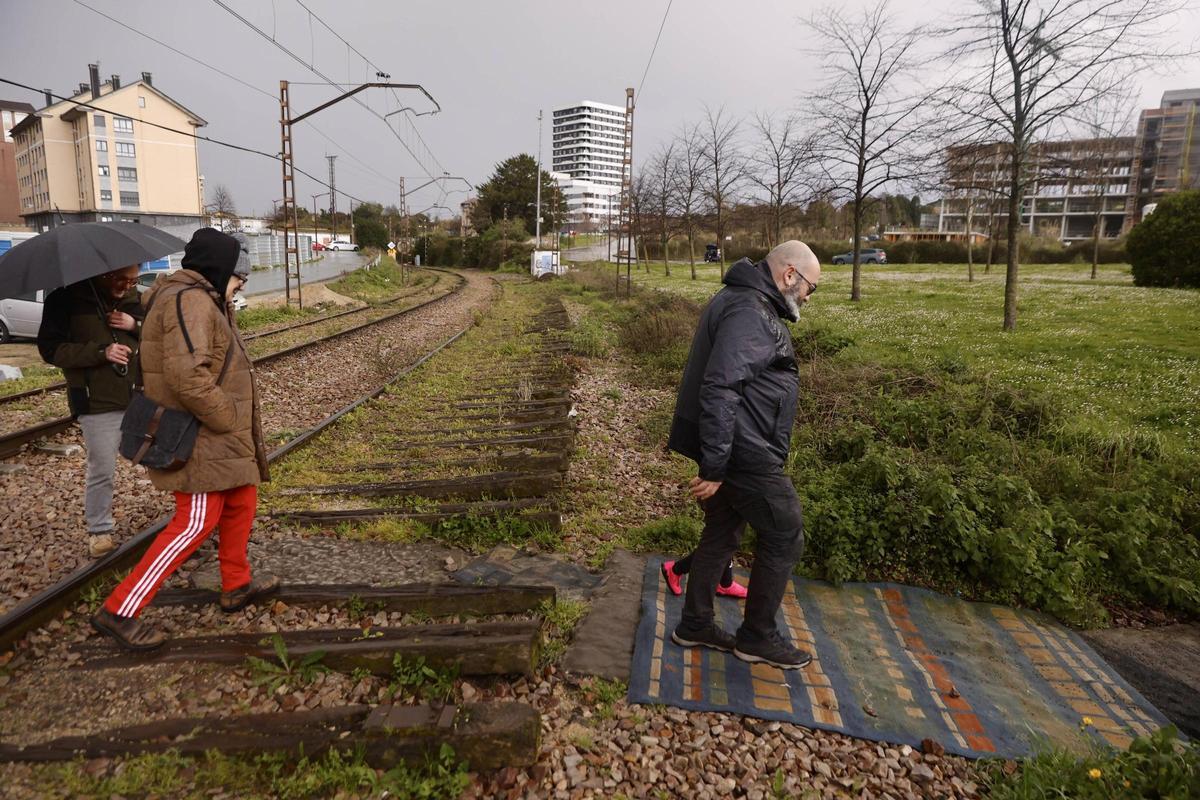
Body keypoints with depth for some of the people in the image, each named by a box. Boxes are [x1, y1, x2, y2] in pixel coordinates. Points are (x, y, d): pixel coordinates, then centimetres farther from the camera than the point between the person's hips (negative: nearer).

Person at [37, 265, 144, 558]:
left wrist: (136, 325, -11)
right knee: (101, 470, 2)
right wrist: (101, 352, -20)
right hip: (98, 402, -4)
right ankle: (99, 531, 20)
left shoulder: (133, 298, 6)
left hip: (140, 395, 4)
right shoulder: (66, 298, -6)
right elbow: (50, 348, -8)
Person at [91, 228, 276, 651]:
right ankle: (119, 611, 4)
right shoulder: (191, 300, -20)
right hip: (200, 437, -11)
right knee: (196, 523, -5)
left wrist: (226, 305, 10)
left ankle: (236, 585, 34)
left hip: (216, 436, 11)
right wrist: (227, 418, -21)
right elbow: (187, 374, -30)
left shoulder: (199, 298, 14)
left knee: (242, 501, 20)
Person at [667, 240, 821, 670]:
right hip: (745, 455, -11)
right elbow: (719, 389, -28)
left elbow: (718, 381, 23)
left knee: (722, 533, 18)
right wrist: (714, 467, -27)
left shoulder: (749, 304, 16)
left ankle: (695, 625, 32)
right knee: (784, 538, 3)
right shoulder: (749, 313, -19)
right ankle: (758, 637, 18)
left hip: (729, 451, 11)